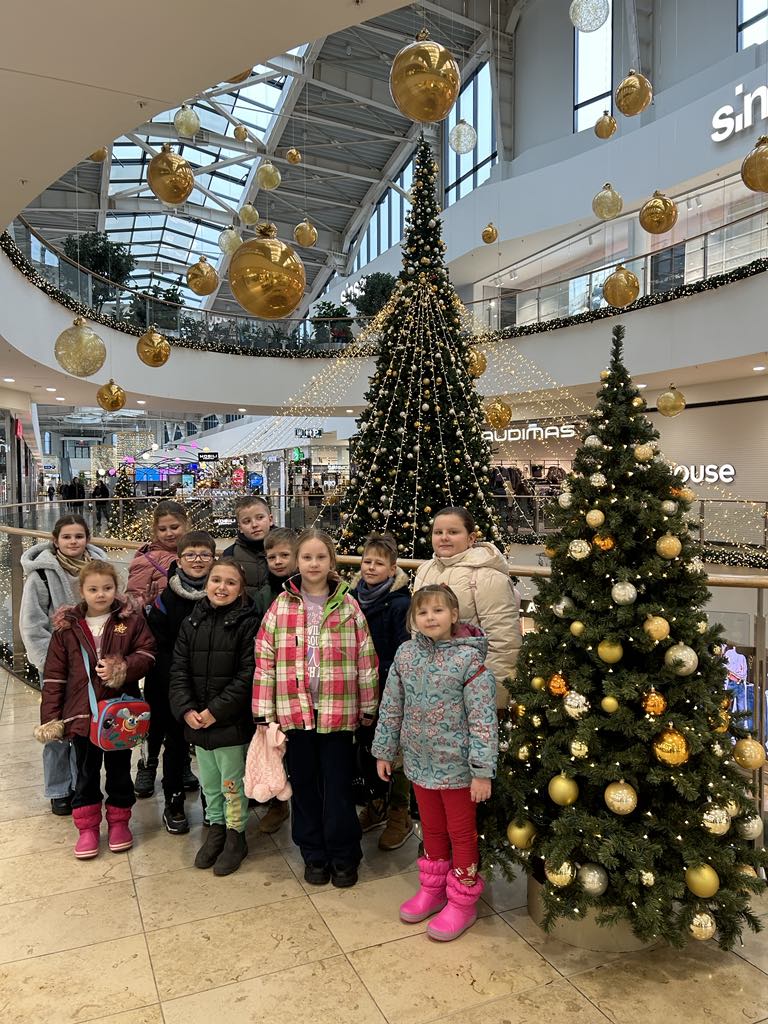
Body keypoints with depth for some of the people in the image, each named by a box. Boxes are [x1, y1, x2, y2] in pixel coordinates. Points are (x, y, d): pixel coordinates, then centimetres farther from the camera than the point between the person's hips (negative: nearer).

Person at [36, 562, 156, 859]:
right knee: (86, 773, 14)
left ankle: (119, 821, 32)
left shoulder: (131, 620, -4)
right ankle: (87, 827, 30)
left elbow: (147, 653, -6)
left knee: (119, 770, 15)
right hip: (81, 712, 1)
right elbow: (54, 675, -1)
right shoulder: (67, 626, -2)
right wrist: (50, 716, -3)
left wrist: (122, 669, -24)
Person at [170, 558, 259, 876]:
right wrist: (186, 709, -10)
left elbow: (248, 675, -15)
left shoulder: (247, 623, -12)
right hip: (196, 721, 5)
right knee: (209, 782, 20)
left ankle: (236, 835, 29)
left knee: (232, 783, 9)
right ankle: (216, 828, 40)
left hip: (231, 722, -5)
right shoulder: (192, 622, 3)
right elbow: (179, 670, 3)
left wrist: (216, 710, -17)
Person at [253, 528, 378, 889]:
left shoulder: (348, 606, -3)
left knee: (337, 788, 7)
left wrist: (368, 707, 2)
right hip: (294, 710, 2)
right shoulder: (281, 605, -1)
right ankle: (313, 855, 33)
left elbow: (366, 658, 0)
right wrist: (263, 711, -1)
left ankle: (344, 855, 28)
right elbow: (265, 659, 0)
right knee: (304, 785, 15)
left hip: (338, 711, -1)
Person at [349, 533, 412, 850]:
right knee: (366, 748, 18)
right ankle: (375, 804, 38)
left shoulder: (400, 603, -15)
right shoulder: (352, 596, 2)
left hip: (389, 689, -6)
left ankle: (400, 815, 25)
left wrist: (380, 678, -20)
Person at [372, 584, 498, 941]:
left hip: (457, 765, -4)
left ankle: (462, 901, 31)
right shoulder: (405, 654, -5)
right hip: (420, 763, 5)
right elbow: (391, 707, 5)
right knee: (431, 828, 22)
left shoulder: (468, 658, -19)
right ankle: (432, 889, 42)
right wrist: (384, 751, 9)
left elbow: (483, 719, -18)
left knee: (461, 832, 13)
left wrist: (482, 771, -18)